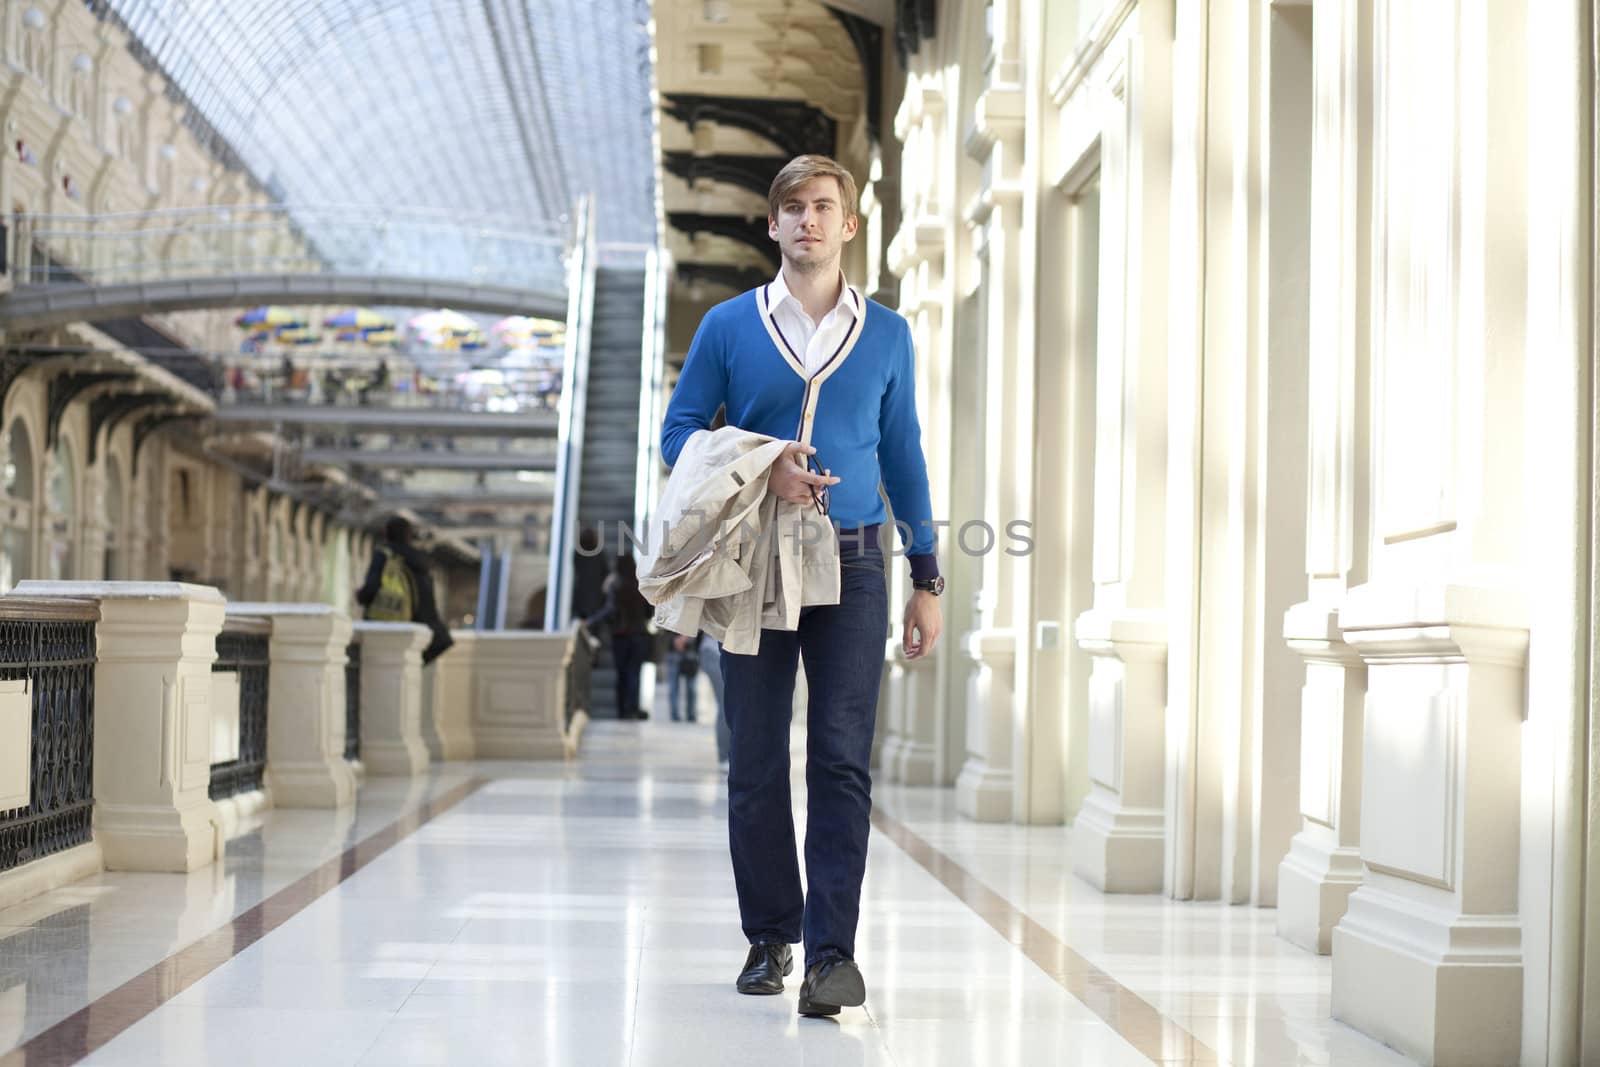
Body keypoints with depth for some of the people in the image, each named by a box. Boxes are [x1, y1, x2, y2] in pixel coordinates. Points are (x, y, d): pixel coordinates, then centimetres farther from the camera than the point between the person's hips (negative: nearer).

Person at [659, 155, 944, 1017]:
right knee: (756, 762, 4)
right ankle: (769, 938, 15)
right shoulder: (728, 326, 7)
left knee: (841, 759, -9)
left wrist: (927, 579, 9)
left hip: (851, 565, 0)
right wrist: (760, 470, -13)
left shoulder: (886, 334, 11)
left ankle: (833, 953, -10)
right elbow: (678, 433, 6)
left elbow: (904, 458, 14)